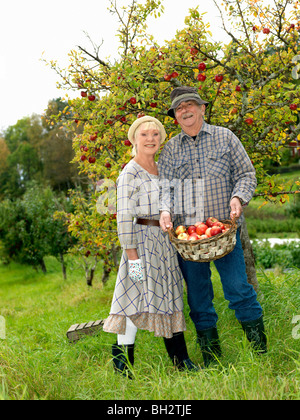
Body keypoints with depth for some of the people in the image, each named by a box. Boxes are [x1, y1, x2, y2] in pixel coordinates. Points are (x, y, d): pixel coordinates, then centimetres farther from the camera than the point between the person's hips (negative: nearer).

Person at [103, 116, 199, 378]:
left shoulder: (162, 170, 14)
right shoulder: (130, 173, -9)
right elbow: (124, 216, -15)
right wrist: (131, 253, -20)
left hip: (166, 242, 8)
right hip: (142, 240, -8)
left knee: (169, 298, 12)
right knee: (138, 298, -9)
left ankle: (181, 361, 22)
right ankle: (122, 363, 2)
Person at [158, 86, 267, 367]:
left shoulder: (224, 137, 8)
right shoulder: (170, 148, 13)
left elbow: (246, 174, 8)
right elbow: (165, 184, 9)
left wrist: (238, 197, -11)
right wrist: (165, 210, -10)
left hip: (224, 228, -2)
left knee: (237, 287, -7)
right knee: (197, 293, 6)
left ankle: (260, 351, 9)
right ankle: (211, 357, 19)